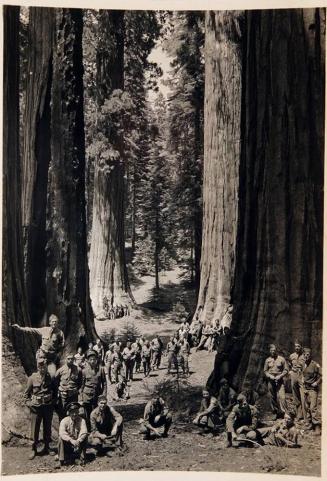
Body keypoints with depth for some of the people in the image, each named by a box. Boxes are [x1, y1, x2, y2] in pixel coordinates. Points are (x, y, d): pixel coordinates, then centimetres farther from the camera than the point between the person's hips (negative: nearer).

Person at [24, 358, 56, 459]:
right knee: (35, 428, 4)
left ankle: (47, 447, 26)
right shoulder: (32, 378, -6)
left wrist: (53, 401, 5)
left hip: (48, 406, 2)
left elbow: (54, 391, 14)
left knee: (47, 427, 12)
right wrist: (29, 403, -6)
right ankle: (34, 449, 18)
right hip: (36, 406, -2)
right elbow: (26, 393, 3)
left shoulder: (50, 378, 0)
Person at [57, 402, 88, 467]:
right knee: (60, 438, -29)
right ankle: (62, 459, -18)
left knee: (85, 437, -26)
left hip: (77, 442, 1)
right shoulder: (64, 421, -15)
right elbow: (62, 433, -31)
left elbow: (84, 432, -26)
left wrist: (78, 441, -45)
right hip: (67, 443, -1)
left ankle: (82, 458, -14)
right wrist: (71, 440, -46)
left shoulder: (82, 420, -11)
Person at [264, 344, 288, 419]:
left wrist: (279, 376, -10)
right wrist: (270, 376, -6)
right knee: (272, 398, 5)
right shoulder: (267, 360, 8)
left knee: (281, 396, -14)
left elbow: (286, 370, 3)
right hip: (271, 381, 3)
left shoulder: (281, 359, 3)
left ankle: (284, 412, -10)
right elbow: (265, 371, 11)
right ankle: (275, 413, 16)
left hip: (280, 381, -2)